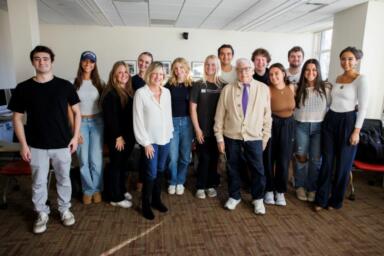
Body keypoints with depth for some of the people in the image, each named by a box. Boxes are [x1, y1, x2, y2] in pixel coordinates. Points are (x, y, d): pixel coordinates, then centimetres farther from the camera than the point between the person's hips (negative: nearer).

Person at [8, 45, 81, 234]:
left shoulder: (65, 86, -4)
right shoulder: (23, 88, -4)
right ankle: (42, 214, 33)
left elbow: (77, 112, 2)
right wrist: (23, 144, -4)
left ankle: (65, 209, 34)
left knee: (63, 179, 14)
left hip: (62, 144, 0)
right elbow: (17, 118, 1)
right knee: (38, 182, 12)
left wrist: (75, 136, -3)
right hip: (36, 146, 1)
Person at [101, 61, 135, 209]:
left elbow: (132, 114, 10)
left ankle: (122, 190, 34)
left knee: (124, 163, 18)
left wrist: (131, 135, 7)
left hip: (128, 135, 7)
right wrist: (118, 136, -17)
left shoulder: (129, 91, 10)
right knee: (116, 165, 3)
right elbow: (110, 117, -19)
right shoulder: (111, 93, -14)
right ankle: (115, 197, 16)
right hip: (115, 136, -7)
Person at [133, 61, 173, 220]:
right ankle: (146, 205, 17)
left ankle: (156, 199, 31)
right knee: (151, 173, -2)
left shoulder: (166, 92, 5)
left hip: (165, 138, 5)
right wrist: (145, 142, -12)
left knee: (160, 171, 14)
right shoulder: (140, 93, -9)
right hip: (150, 140, -5)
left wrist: (170, 133, 8)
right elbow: (138, 120, -10)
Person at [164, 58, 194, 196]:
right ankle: (172, 182, 22)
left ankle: (180, 182, 25)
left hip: (187, 122, 1)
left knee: (185, 155, 8)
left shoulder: (192, 85, 3)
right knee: (173, 156, 2)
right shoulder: (169, 85, 1)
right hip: (172, 121, -1)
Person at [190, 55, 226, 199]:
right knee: (204, 159, 3)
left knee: (214, 158, 10)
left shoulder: (223, 86, 2)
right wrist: (197, 129, -7)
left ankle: (211, 185, 26)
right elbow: (193, 108, -2)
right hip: (202, 129, -2)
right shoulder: (198, 85, -1)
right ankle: (200, 186, 19)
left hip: (218, 129, 2)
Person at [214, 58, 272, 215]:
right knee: (232, 168, 12)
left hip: (254, 137, 0)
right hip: (231, 137, 1)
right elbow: (220, 115, 1)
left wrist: (266, 137, 4)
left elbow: (267, 115, 4)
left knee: (258, 170, 5)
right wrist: (219, 137, -1)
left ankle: (258, 199, 28)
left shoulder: (263, 89, 0)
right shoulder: (227, 89, 0)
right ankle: (234, 197, 33)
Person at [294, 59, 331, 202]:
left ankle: (312, 188, 22)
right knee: (301, 158, 5)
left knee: (316, 159, 5)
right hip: (301, 126, 0)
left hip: (319, 127, 0)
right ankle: (300, 186, 23)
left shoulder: (326, 88, -1)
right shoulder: (298, 88, 1)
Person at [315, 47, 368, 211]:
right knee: (327, 161, 6)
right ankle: (321, 199, 16)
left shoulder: (361, 79, -8)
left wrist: (357, 131, -14)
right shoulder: (338, 78, 11)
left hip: (348, 122, -5)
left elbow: (363, 107, -11)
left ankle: (336, 200, 23)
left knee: (343, 163, 7)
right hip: (330, 120, 5)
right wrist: (328, 117, 13)